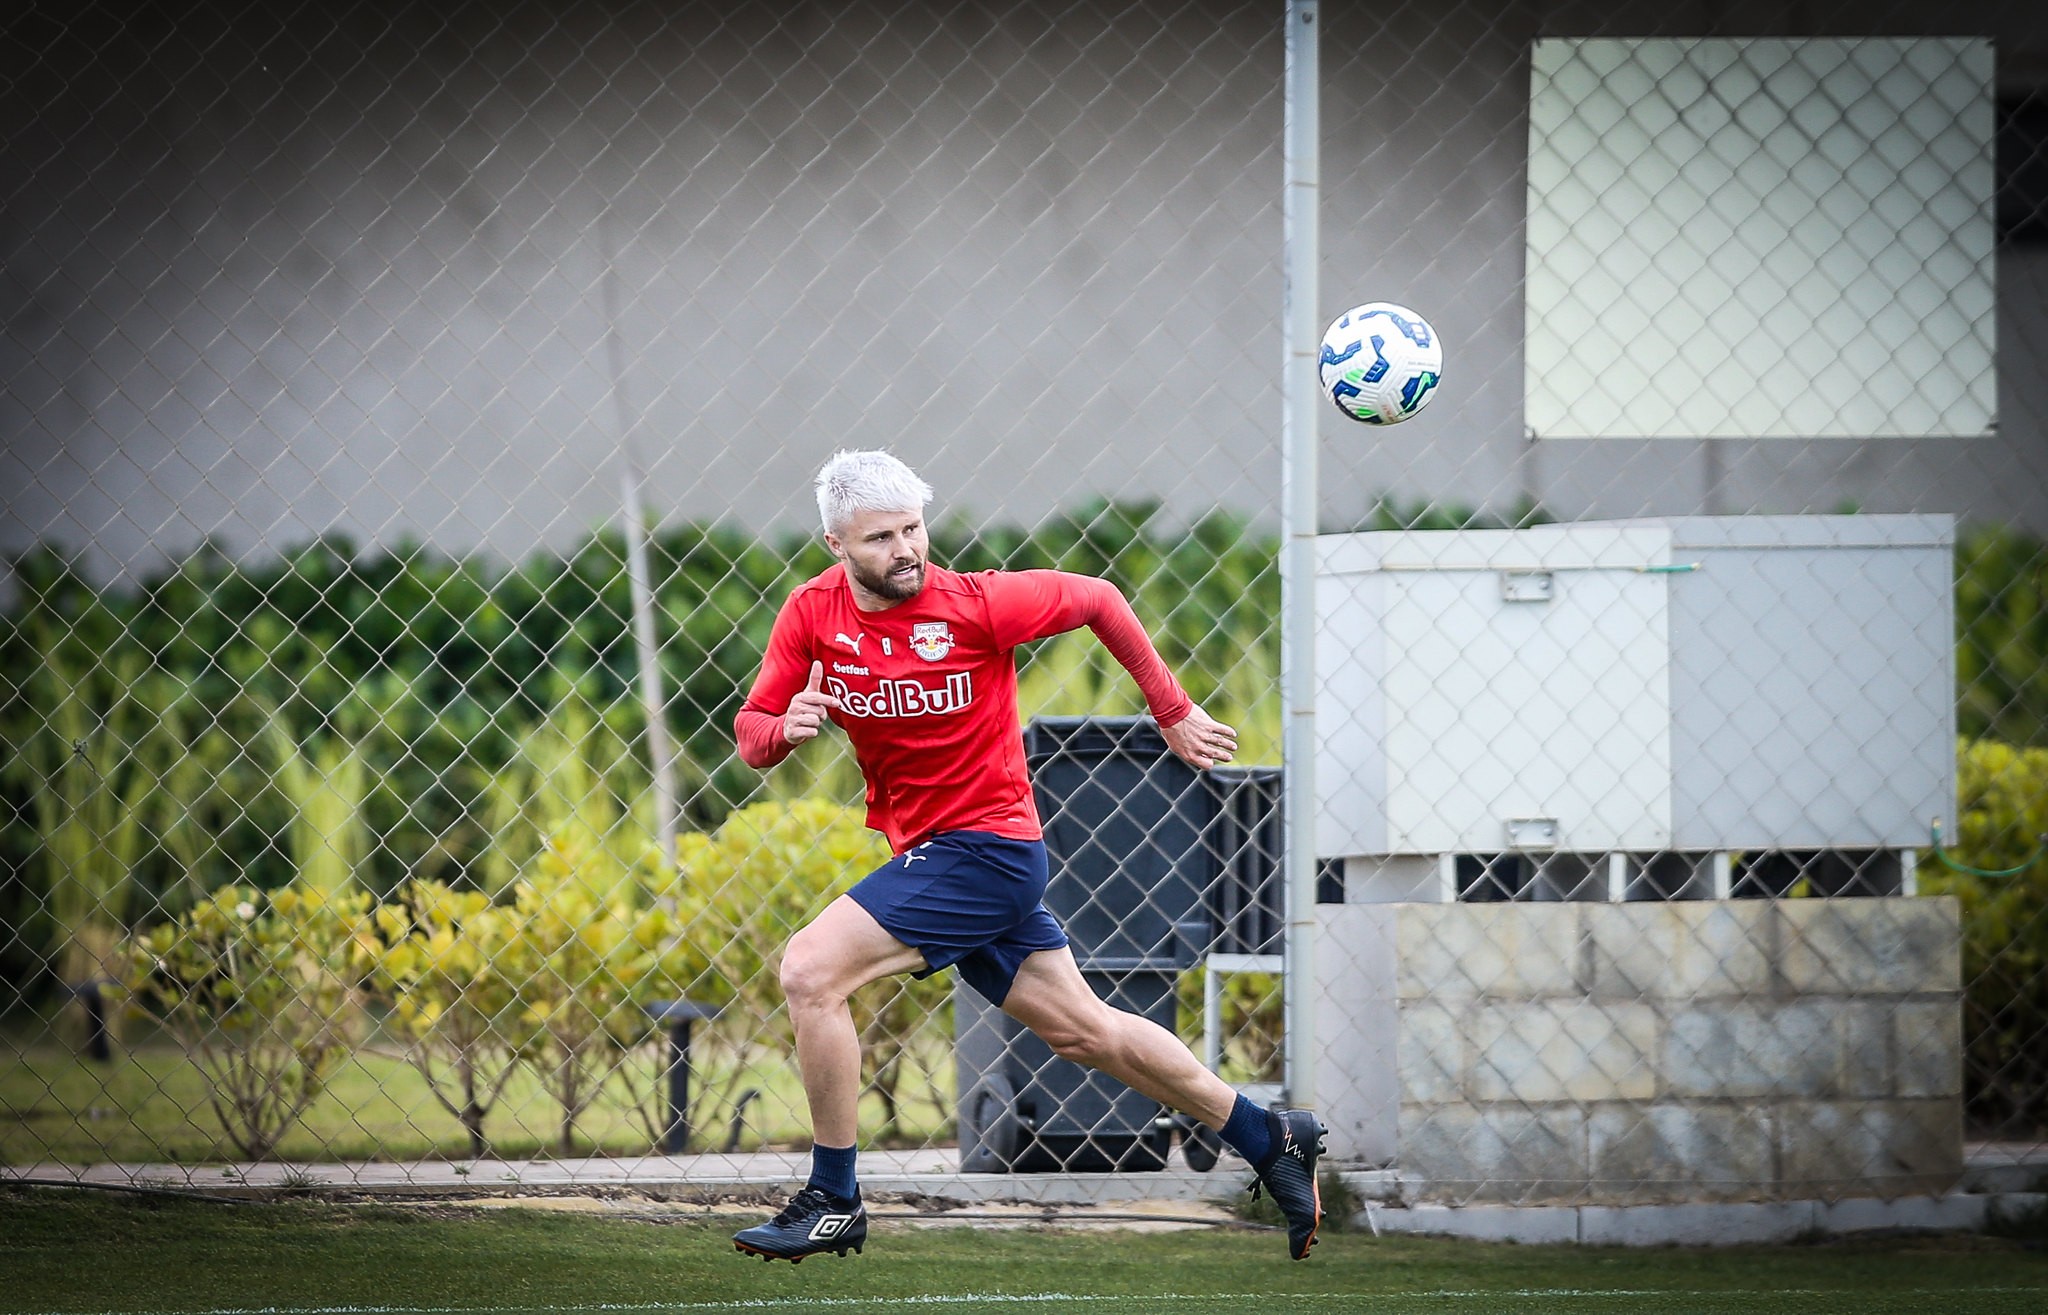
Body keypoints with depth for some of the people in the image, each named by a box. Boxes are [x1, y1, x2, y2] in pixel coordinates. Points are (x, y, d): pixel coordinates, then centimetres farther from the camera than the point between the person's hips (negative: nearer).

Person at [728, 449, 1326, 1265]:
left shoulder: (974, 605, -15)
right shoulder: (811, 613, -2)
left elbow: (1096, 599, -1)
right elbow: (750, 733, 4)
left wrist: (1174, 715, 5)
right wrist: (784, 729, -20)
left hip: (985, 848, -7)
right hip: (926, 853, 7)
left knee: (809, 972, -18)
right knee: (1081, 1030, 15)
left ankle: (833, 1202, -8)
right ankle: (1269, 1141, 28)